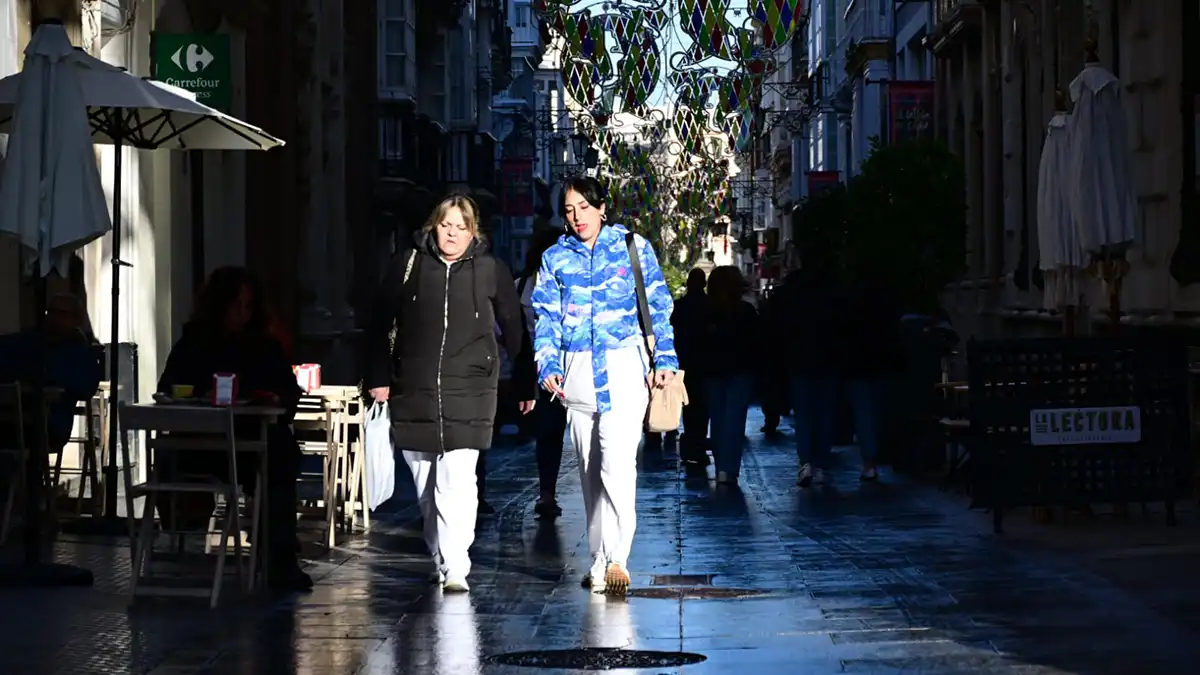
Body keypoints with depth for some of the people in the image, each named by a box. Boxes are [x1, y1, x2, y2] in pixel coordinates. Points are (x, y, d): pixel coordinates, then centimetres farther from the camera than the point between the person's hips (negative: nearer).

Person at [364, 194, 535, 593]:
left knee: (456, 482, -13)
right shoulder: (407, 265, 6)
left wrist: (525, 384, 10)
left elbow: (514, 331, 9)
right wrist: (378, 378, 6)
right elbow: (380, 324, 10)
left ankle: (455, 570, -15)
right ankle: (440, 560, 22)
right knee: (425, 487, 9)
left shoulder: (491, 271, 4)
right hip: (413, 392, 2)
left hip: (467, 394, -2)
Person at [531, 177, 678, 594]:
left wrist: (665, 358, 1)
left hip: (624, 368, -3)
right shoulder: (555, 258, 11)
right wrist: (547, 367, -6)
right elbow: (547, 318, 8)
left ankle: (615, 559, -21)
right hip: (577, 373, 3)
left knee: (618, 461, -18)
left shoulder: (633, 247, 5)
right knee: (590, 470, 7)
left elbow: (658, 305, 8)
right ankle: (600, 559, 14)